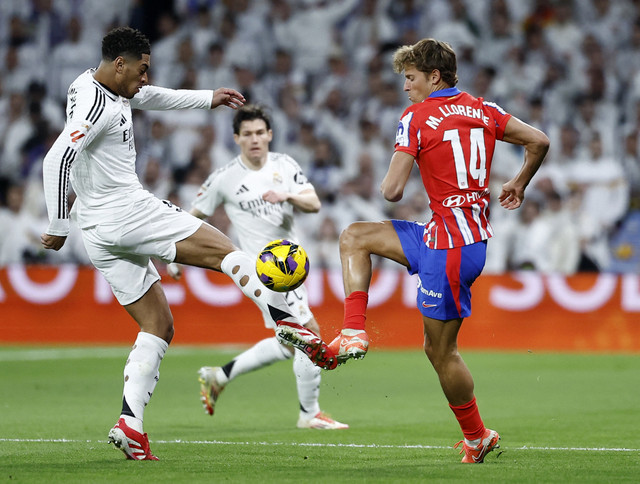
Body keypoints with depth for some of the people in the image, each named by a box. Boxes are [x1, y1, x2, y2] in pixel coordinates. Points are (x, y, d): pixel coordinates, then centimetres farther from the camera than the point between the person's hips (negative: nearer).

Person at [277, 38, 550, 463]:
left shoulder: (416, 117, -10)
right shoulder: (482, 109, 8)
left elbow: (392, 190, -13)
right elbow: (539, 141, 6)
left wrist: (390, 188, 11)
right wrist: (519, 185, 21)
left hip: (451, 245, -9)